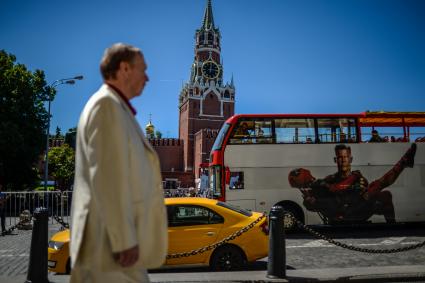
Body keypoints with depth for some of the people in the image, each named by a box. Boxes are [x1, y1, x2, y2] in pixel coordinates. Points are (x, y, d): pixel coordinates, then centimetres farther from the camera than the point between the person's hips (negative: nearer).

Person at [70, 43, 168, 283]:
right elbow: (107, 177, -21)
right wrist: (124, 240, -21)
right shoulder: (107, 104, -12)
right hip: (111, 240, -10)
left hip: (118, 237, 10)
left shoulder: (116, 108, 18)